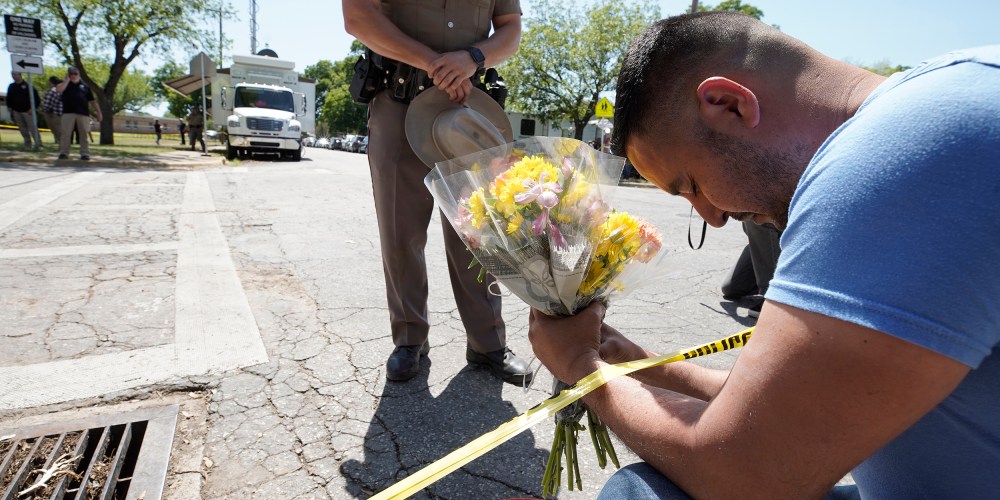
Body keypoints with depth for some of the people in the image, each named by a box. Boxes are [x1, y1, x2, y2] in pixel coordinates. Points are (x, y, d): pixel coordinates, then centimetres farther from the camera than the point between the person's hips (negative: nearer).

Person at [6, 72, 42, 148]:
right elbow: (9, 98, 22)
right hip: (16, 111, 5)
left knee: (33, 127, -11)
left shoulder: (27, 85, -3)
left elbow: (36, 98, -5)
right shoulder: (11, 86, 12)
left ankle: (38, 144, -12)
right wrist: (9, 107, 10)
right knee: (22, 129, 7)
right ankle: (27, 144, 13)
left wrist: (32, 108, -12)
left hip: (27, 111, -5)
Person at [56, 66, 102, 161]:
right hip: (68, 113, -1)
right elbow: (59, 89, -10)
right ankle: (63, 153, 1)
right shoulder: (65, 84, 14)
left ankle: (85, 153, 4)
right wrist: (67, 79, 0)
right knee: (65, 134, -3)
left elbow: (92, 101, 16)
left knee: (84, 135, 0)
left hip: (83, 113, 1)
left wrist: (98, 112, 7)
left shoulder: (84, 86, 18)